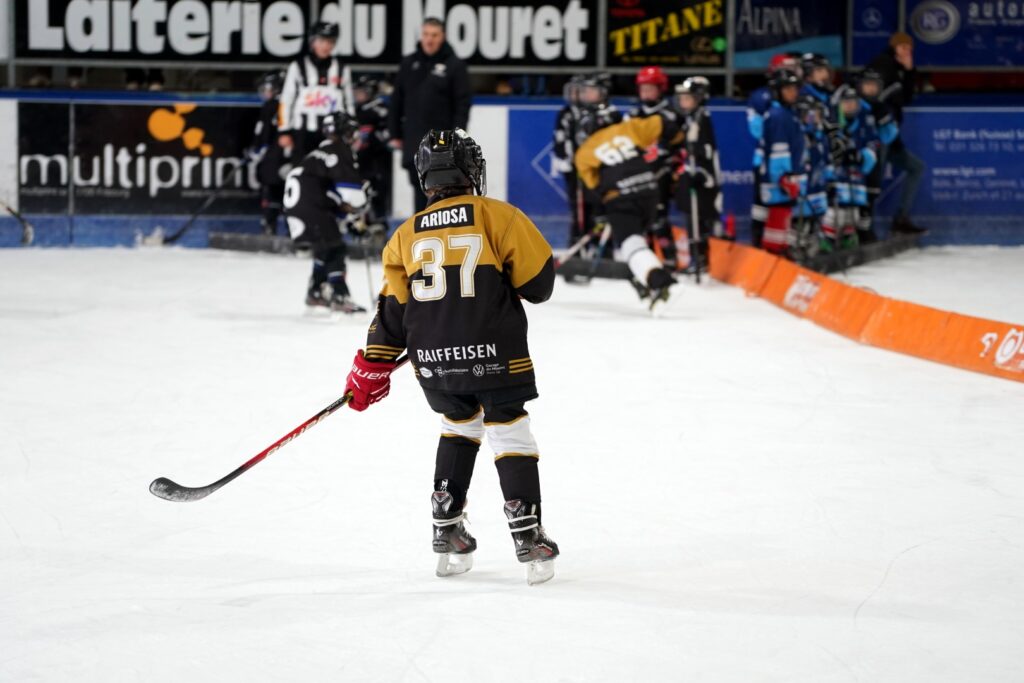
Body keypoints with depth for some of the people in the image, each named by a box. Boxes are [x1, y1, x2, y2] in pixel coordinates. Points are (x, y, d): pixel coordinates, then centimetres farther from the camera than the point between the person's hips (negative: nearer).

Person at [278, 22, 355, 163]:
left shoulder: (342, 71, 11)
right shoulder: (297, 68, 3)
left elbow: (348, 104, 16)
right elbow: (286, 102, 2)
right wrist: (284, 132, -3)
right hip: (303, 134, -2)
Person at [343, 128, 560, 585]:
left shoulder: (406, 236, 9)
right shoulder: (498, 217, -2)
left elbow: (392, 311, 8)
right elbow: (539, 283, -3)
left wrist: (371, 370, 14)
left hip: (434, 362, 4)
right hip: (494, 355, -4)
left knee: (460, 427, 24)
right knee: (510, 436, 3)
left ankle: (447, 530, 19)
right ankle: (527, 535, -7)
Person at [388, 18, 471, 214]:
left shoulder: (455, 66, -3)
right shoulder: (408, 64, 9)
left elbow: (462, 105, -6)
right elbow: (397, 102, 12)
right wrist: (395, 134, 9)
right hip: (414, 142, 4)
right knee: (420, 190, 7)